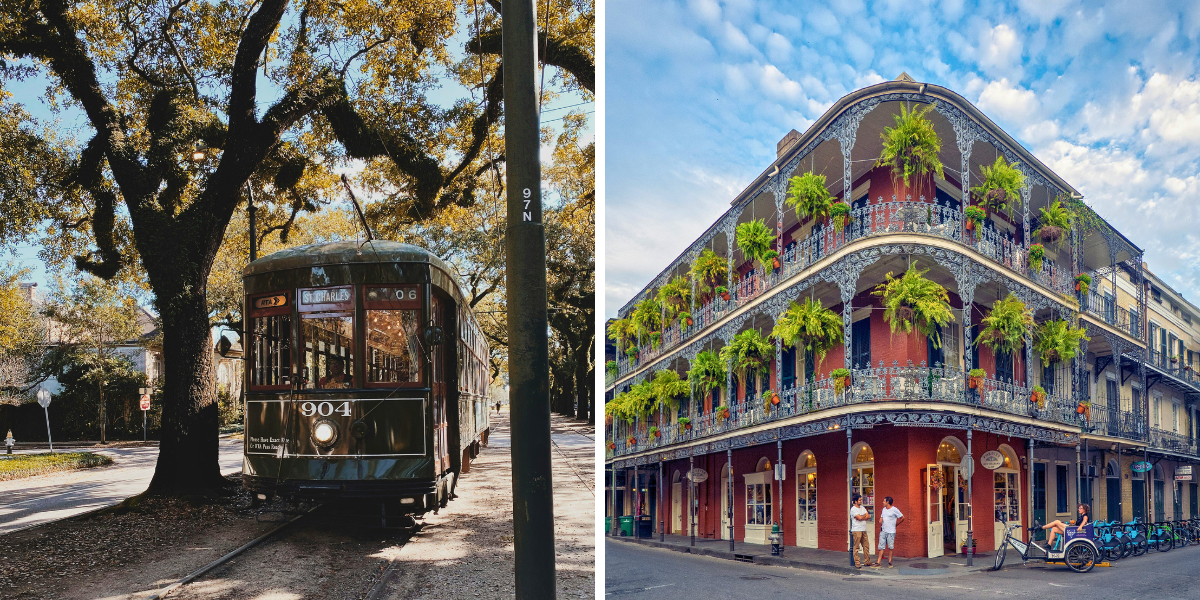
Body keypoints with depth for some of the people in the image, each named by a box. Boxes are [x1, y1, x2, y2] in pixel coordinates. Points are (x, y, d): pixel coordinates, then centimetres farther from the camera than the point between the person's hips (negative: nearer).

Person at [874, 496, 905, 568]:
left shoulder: (894, 510, -7)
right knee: (881, 547, 3)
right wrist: (880, 520, 4)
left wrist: (896, 524, 2)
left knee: (890, 547, 1)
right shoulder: (884, 509, 14)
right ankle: (878, 562, 4)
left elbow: (902, 518, -2)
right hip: (883, 531, 6)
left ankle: (889, 562, 10)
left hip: (891, 532, -6)